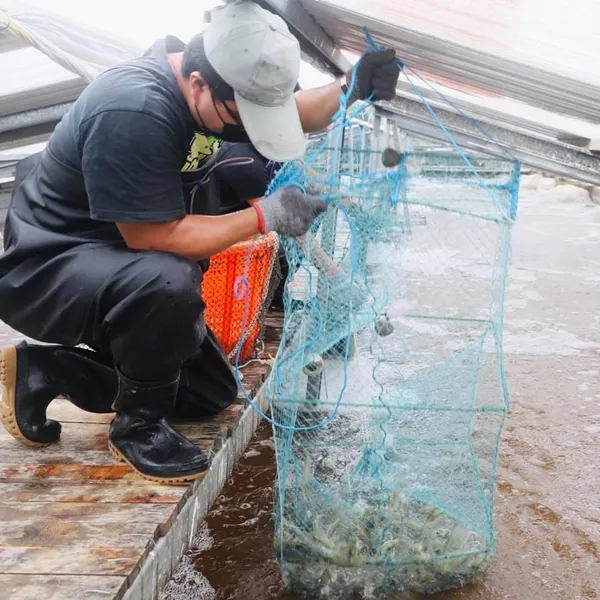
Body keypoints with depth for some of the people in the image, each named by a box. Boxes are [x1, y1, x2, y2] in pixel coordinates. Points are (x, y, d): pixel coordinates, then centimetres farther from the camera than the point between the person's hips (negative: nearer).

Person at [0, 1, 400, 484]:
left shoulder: (214, 84, -5)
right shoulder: (134, 113, -32)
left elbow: (298, 113, 8)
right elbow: (154, 238, -29)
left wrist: (351, 89, -12)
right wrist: (264, 216, -25)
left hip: (116, 262, 9)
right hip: (44, 270, -8)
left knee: (213, 394, 12)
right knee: (168, 282, -40)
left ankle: (45, 370, 15)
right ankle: (138, 425, -12)